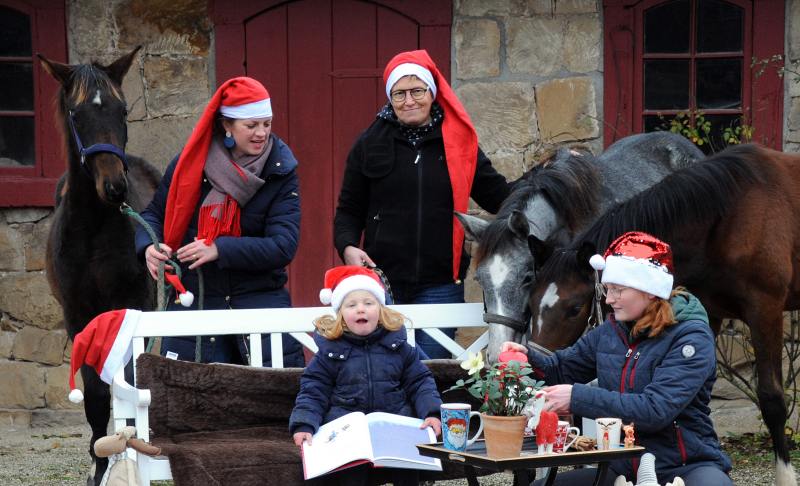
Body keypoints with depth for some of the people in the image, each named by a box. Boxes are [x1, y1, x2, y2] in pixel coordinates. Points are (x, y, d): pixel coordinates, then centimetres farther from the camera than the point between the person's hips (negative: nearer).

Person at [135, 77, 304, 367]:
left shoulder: (281, 172, -2)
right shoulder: (191, 162, 2)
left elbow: (283, 246, -10)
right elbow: (155, 214, 16)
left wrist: (219, 249, -20)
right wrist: (148, 246, -6)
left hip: (260, 299, -1)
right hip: (193, 299, 1)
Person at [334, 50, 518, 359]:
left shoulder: (458, 143, 7)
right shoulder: (370, 144, 6)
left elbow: (500, 197, 12)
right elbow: (349, 209, 10)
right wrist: (348, 246, -8)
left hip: (440, 286, 0)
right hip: (383, 283, 0)